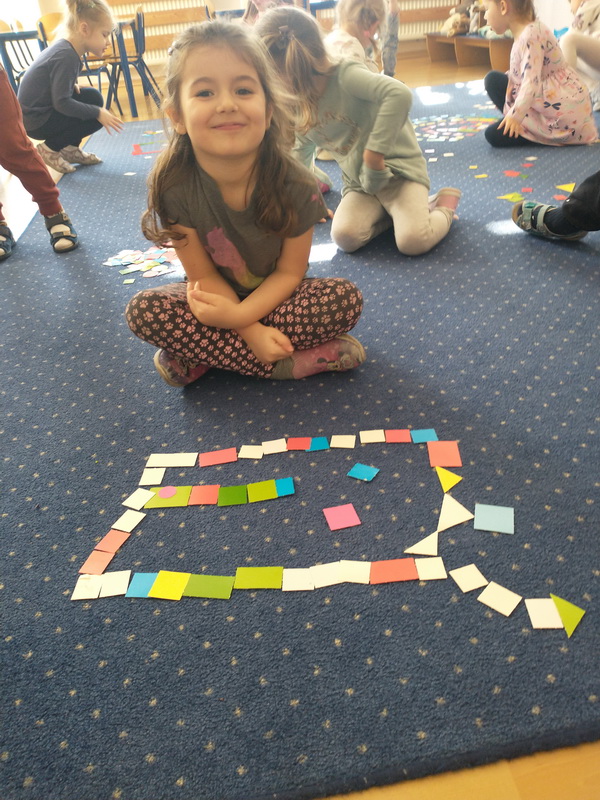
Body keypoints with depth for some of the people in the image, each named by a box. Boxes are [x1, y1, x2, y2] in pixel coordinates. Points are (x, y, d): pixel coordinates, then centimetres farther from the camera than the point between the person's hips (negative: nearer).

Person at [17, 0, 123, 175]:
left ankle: (70, 149, 15)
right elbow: (62, 103, -25)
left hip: (42, 109, 9)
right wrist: (97, 112, -19)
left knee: (93, 97, 10)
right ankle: (49, 149, 0)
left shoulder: (65, 48, 5)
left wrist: (71, 86, 0)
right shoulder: (66, 56, -23)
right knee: (96, 117, -10)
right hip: (36, 120, -9)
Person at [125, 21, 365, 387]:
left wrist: (239, 316, -31)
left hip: (272, 297, 0)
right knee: (144, 311, -24)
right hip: (218, 297, 1)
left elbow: (290, 272, -15)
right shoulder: (174, 186, -24)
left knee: (347, 300, -25)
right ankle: (294, 362, -21)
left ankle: (198, 360, -18)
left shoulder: (297, 186, -25)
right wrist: (252, 332, -28)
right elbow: (202, 275, -16)